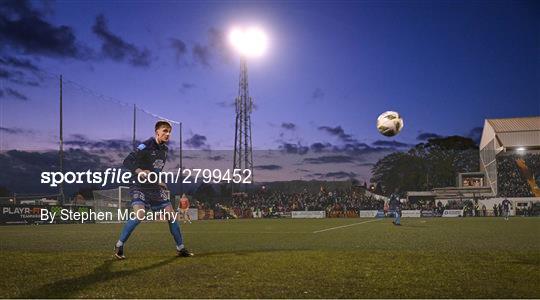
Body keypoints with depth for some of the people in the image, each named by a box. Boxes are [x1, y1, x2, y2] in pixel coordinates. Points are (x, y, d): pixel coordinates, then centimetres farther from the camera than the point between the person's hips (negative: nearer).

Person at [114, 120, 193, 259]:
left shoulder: (164, 149, 9)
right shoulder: (146, 146, -15)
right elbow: (127, 162, -21)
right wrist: (140, 172, -36)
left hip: (155, 187, 7)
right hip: (140, 187, -7)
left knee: (171, 215, 3)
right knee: (139, 215, -26)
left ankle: (180, 248, 16)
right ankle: (119, 245, -7)